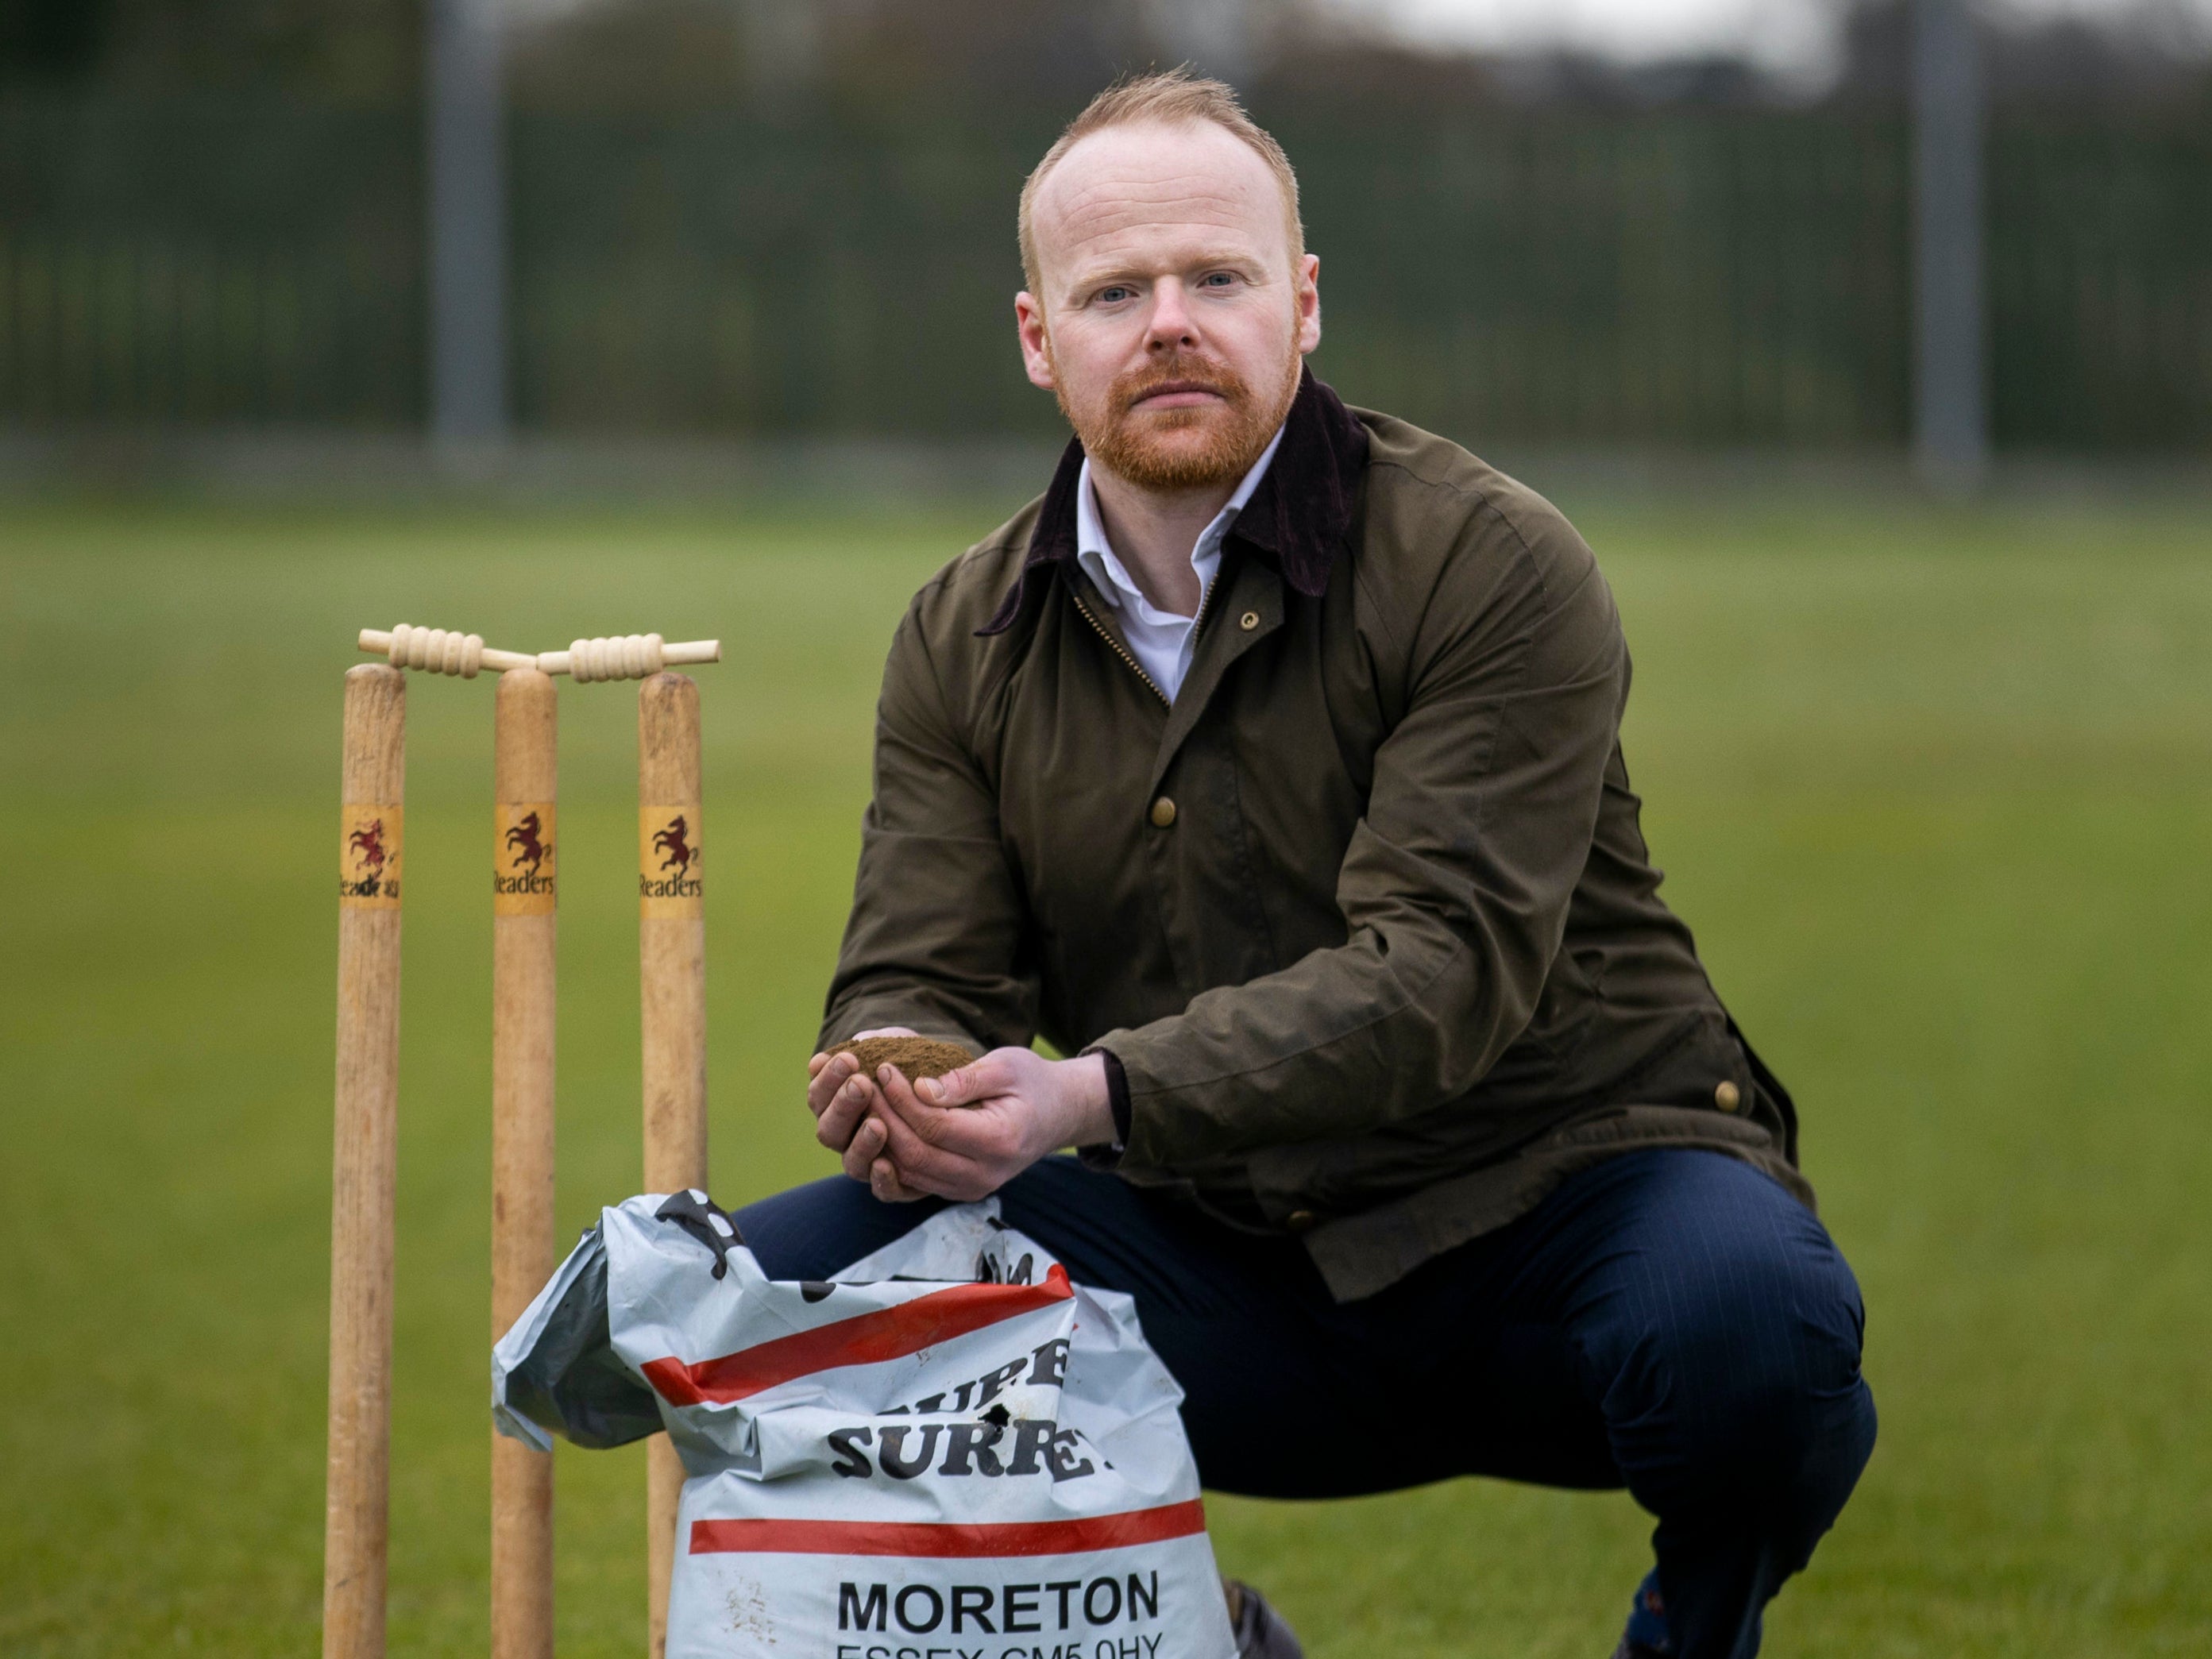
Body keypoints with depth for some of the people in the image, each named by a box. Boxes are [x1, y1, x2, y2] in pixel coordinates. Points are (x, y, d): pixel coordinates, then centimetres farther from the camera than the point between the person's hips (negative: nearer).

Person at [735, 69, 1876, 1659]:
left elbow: (1442, 965, -23)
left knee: (1744, 1316, -37)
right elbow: (917, 974, 0)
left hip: (1547, 1200, -4)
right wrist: (909, 1087, -27)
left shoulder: (1492, 568, -12)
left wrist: (1097, 1097, -37)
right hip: (1221, 1260, 4)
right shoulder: (967, 637, 5)